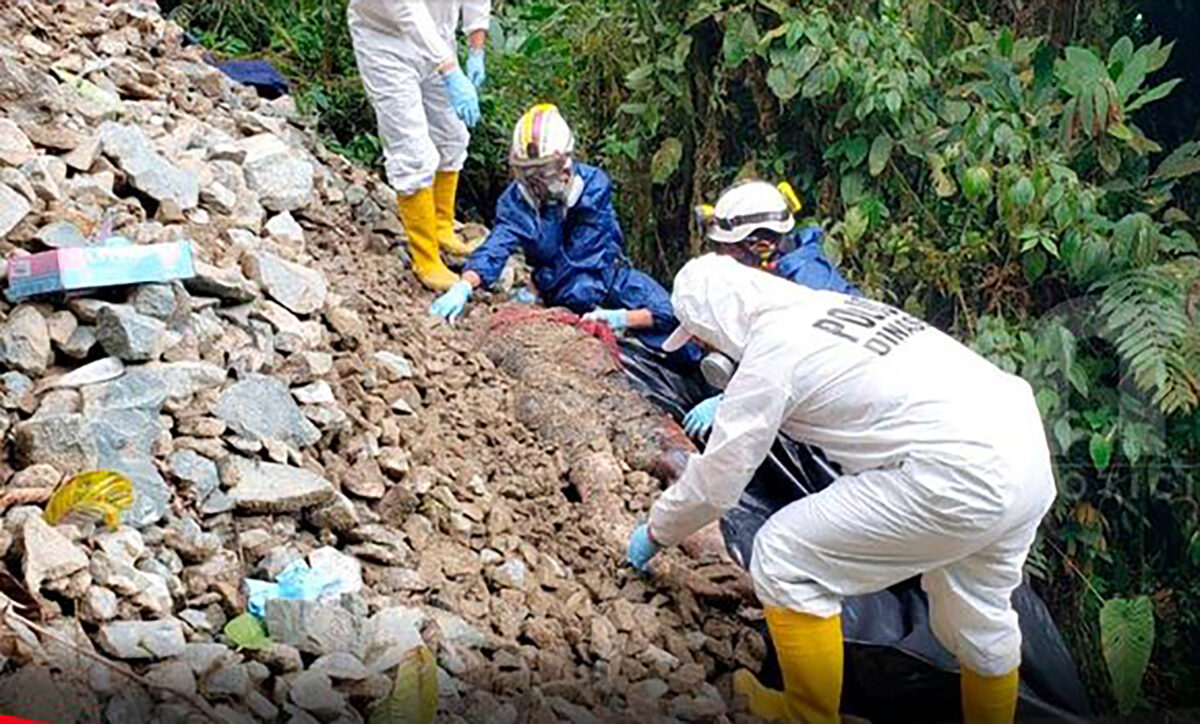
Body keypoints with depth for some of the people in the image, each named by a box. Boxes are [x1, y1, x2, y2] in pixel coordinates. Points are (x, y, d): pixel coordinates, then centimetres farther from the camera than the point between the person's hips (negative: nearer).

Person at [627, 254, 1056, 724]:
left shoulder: (771, 350, -5)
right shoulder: (827, 303, 19)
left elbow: (716, 482, 1)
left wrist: (656, 531, 19)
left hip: (960, 479, -10)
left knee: (782, 561, 3)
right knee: (977, 615, 29)